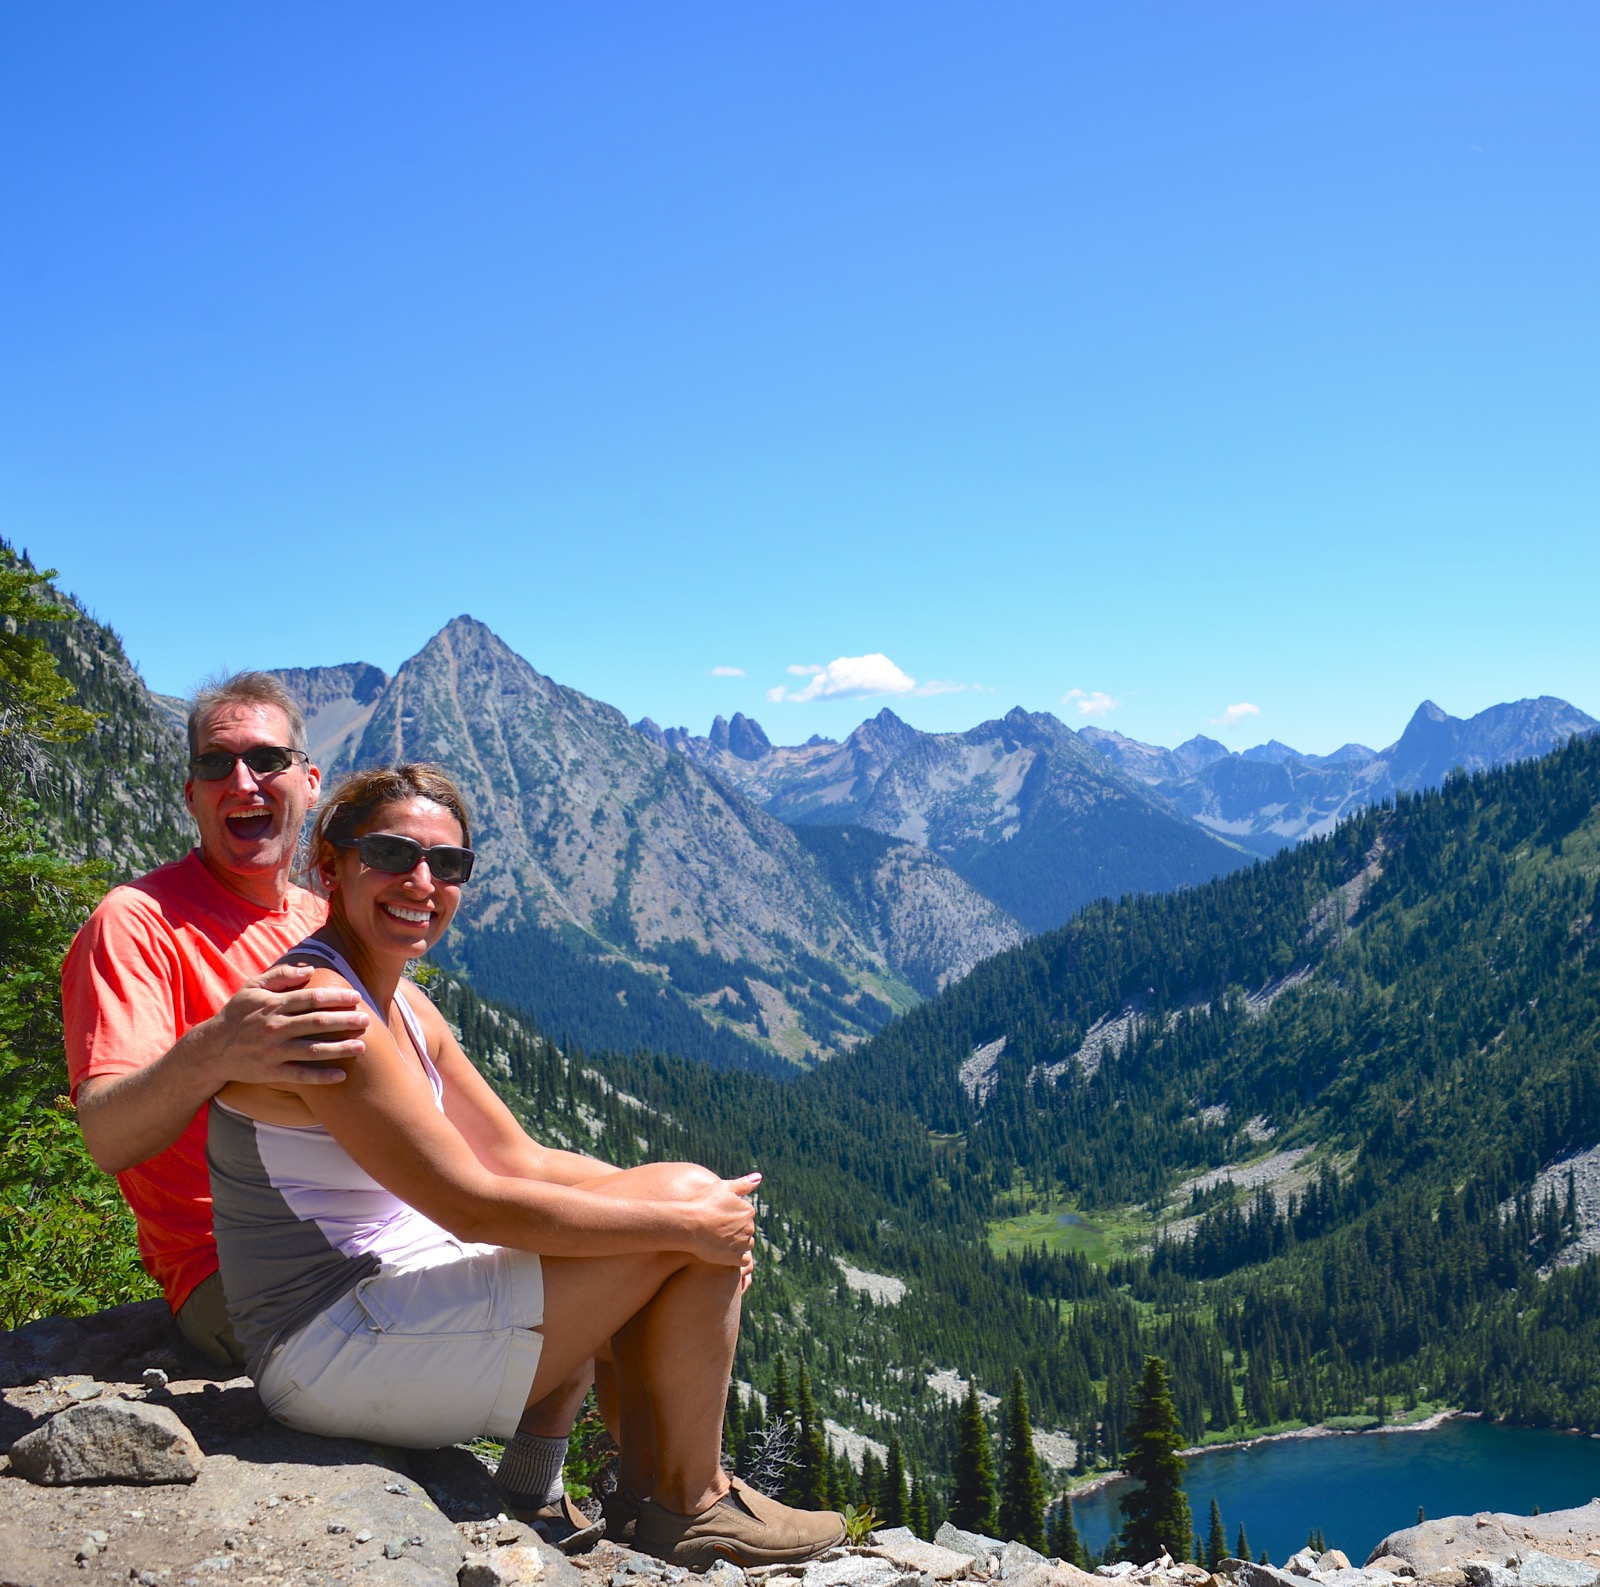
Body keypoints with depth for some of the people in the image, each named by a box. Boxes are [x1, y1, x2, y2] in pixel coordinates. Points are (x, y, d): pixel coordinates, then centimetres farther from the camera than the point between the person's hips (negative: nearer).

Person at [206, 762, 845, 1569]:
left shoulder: (404, 1008, 10)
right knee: (689, 1196, -12)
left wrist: (700, 1216, -3)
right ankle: (694, 1504, 3)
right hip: (333, 1355, -10)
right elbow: (472, 1204, -23)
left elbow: (522, 1160, 11)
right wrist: (685, 1221, -17)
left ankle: (644, 1478, 17)